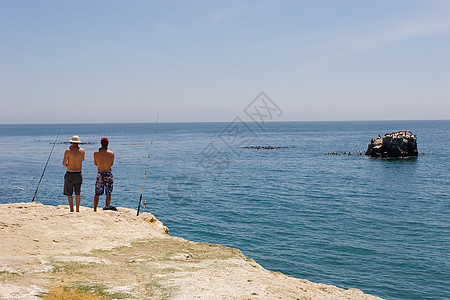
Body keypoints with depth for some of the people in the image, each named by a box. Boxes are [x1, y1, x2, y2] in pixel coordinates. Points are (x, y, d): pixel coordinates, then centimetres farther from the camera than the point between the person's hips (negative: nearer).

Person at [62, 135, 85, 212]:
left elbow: (64, 163, -9)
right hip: (78, 174, 3)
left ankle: (71, 209, -1)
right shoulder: (82, 151, -1)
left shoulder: (68, 151, -9)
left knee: (69, 193, 6)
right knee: (78, 193, 11)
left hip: (69, 174, -3)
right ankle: (78, 209, 12)